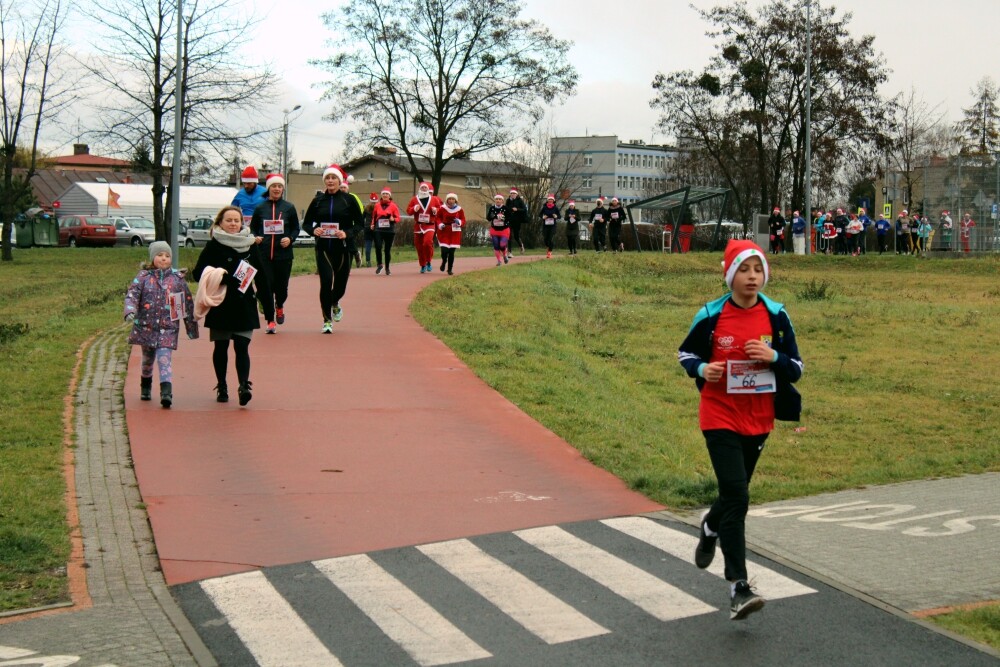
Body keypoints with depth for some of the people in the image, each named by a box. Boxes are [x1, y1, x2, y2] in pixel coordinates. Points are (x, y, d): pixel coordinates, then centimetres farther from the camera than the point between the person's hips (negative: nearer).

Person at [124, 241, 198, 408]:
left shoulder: (177, 278, 4)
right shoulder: (143, 276, 3)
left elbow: (188, 303, 9)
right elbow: (132, 294, -8)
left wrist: (192, 327, 12)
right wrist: (130, 311, -28)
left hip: (168, 327, -2)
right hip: (146, 325, 2)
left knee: (164, 358, -15)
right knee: (148, 358, 16)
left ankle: (166, 393, -24)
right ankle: (145, 388, 39)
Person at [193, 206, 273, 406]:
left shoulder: (251, 246, 5)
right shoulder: (213, 246, -1)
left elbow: (261, 277, 7)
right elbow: (199, 273, -3)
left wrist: (268, 307, 5)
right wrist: (215, 276, -23)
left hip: (244, 306, 0)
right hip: (220, 306, 0)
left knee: (241, 347, -8)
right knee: (221, 347, 10)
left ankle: (244, 385, -18)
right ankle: (221, 387, 20)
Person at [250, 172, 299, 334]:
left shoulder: (289, 207, 3)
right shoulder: (260, 208, 5)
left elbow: (296, 228, 8)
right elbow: (253, 227, 13)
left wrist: (290, 239, -11)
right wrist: (255, 237, -7)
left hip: (284, 253, 0)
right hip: (264, 253, 0)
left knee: (282, 285, 5)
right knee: (267, 286, -6)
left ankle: (279, 307, 39)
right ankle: (270, 321, 2)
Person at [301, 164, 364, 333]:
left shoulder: (349, 200, 0)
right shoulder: (318, 201, 5)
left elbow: (360, 224, 2)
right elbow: (306, 223, 11)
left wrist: (347, 233, -16)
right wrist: (313, 230, -12)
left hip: (343, 248, 0)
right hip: (323, 248, 0)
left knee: (340, 283, 8)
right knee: (326, 282, -12)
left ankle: (334, 304, 45)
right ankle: (327, 320, 1)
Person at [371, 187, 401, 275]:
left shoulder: (393, 205, 1)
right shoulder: (377, 205, 7)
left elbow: (398, 218, 2)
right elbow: (374, 216, 19)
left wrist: (393, 219, -19)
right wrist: (372, 224, 5)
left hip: (390, 230, -1)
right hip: (378, 230, 1)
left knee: (388, 249, 4)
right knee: (378, 247, -16)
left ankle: (387, 268, 19)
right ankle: (379, 264, 5)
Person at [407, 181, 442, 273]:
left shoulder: (434, 199, 5)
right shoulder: (414, 199, 7)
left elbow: (440, 209, 12)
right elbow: (408, 211, 7)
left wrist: (436, 210, -9)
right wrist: (414, 209, -13)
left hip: (429, 225, -2)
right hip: (418, 225, 3)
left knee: (428, 242, -24)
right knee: (419, 246, 5)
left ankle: (428, 262, -5)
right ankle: (423, 266, 19)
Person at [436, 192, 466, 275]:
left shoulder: (459, 210, 0)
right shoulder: (442, 208, -3)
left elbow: (463, 221, 5)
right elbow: (438, 218, 9)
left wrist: (459, 222, -17)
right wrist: (440, 224, -9)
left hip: (455, 233, 1)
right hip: (444, 232, -1)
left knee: (451, 252, 0)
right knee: (444, 250, -12)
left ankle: (450, 269, 16)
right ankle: (444, 261, 22)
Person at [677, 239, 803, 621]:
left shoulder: (776, 316, -1)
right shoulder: (711, 316, -7)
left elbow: (796, 369, 4)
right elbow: (686, 353, 8)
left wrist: (773, 357, -17)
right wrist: (702, 369, -14)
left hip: (759, 420, 4)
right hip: (720, 418, -4)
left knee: (734, 491, 18)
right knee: (737, 496, -16)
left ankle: (710, 528, 53)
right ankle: (738, 588, -15)